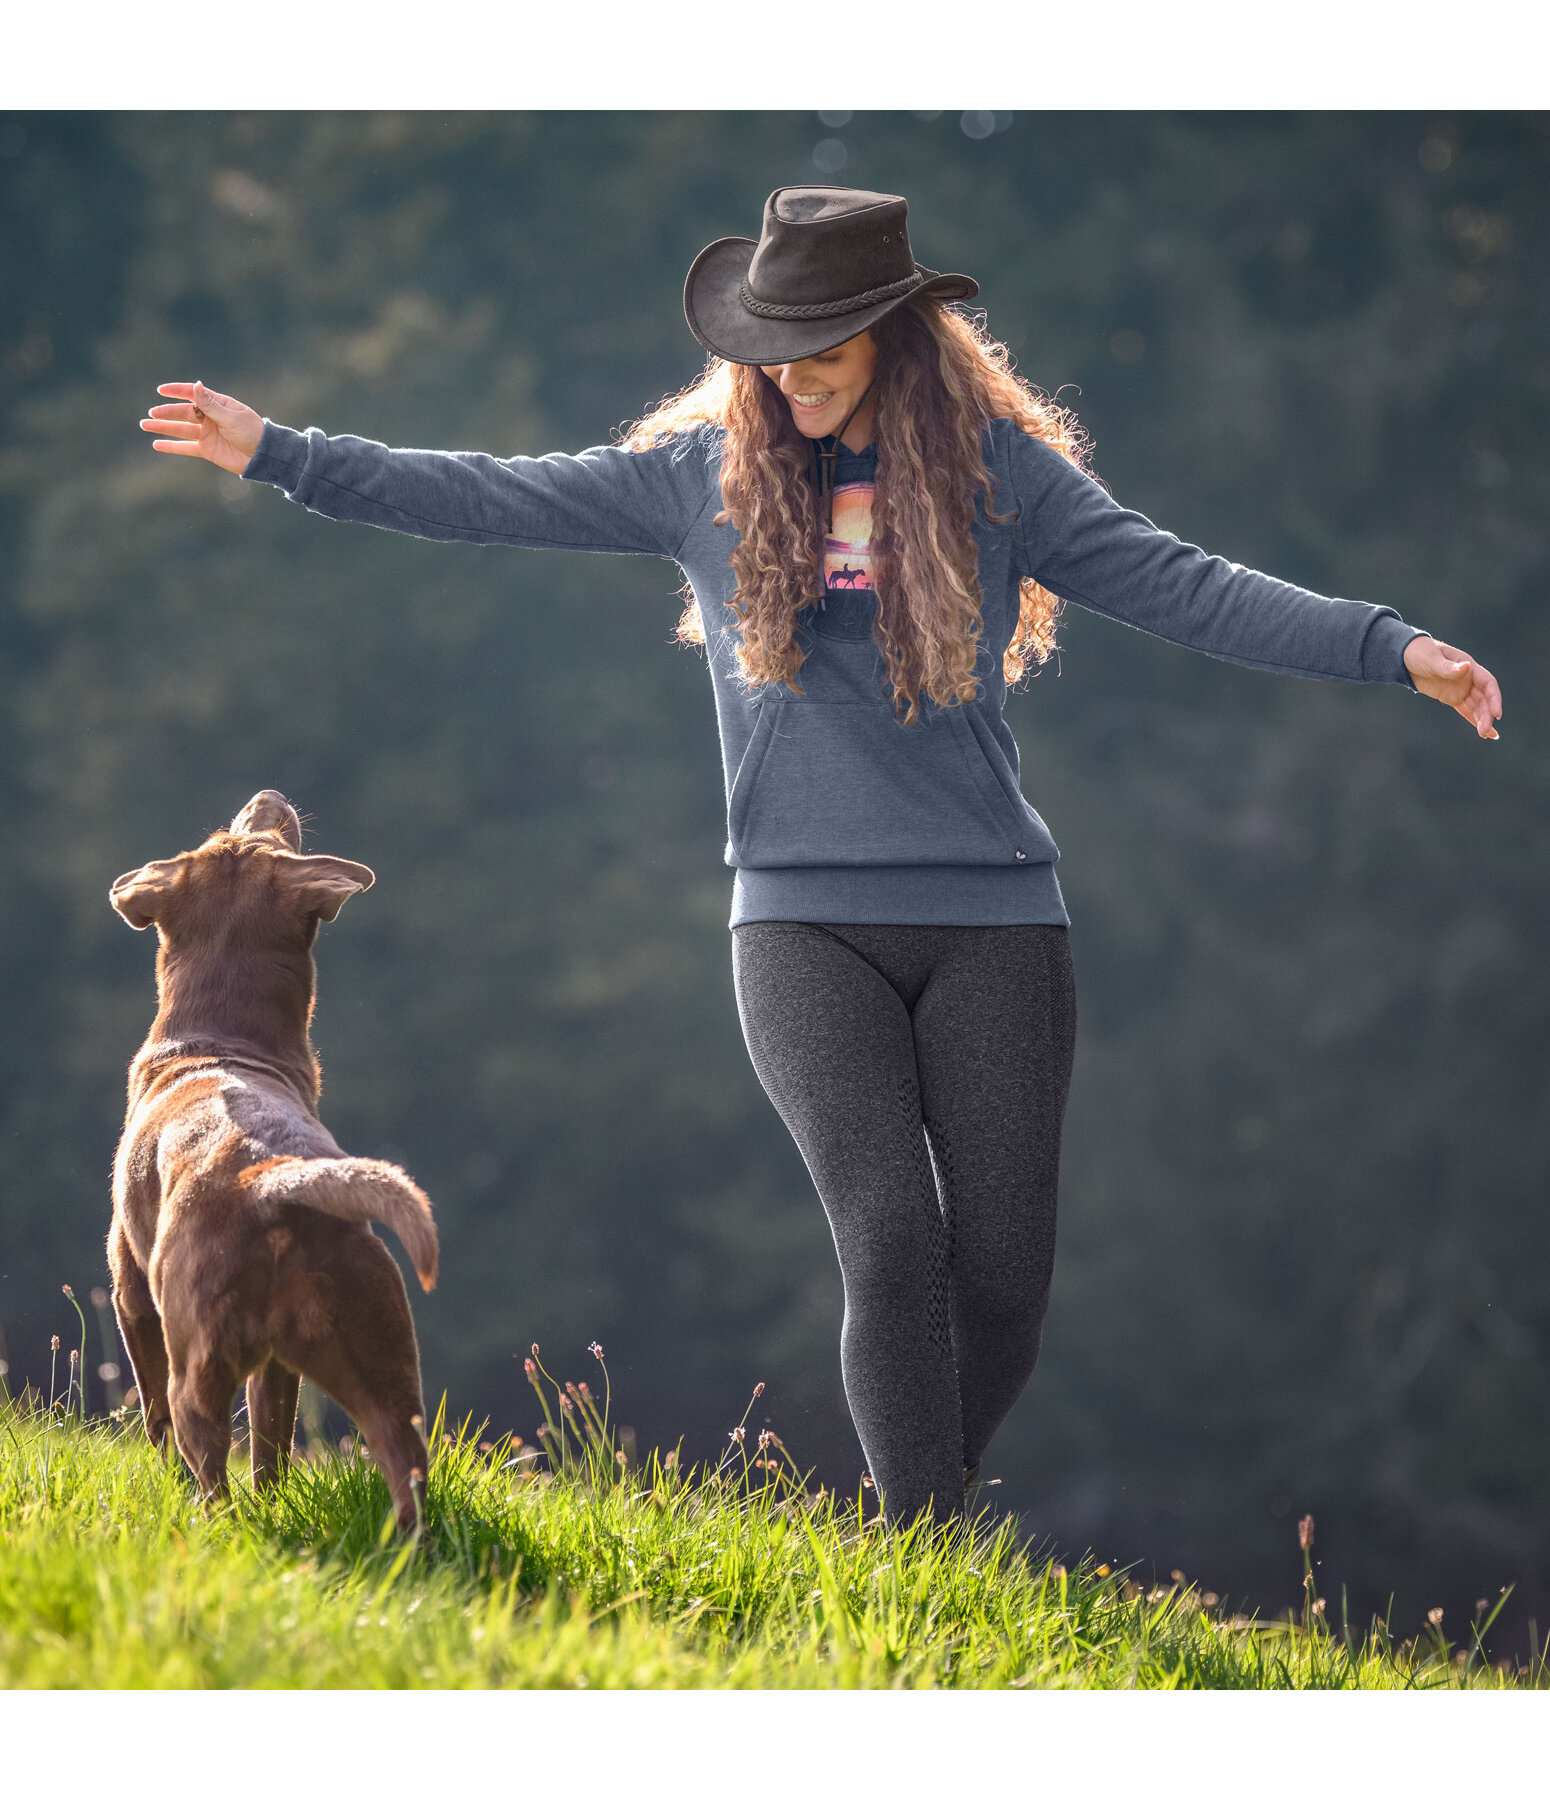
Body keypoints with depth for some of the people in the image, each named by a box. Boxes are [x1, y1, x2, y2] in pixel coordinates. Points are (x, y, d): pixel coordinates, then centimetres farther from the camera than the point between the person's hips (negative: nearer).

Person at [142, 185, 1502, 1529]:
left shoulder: (998, 467, 4)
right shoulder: (702, 475, 7)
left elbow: (1183, 589, -1)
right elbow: (497, 500, 9)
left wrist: (1391, 647, -12)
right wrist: (279, 455, 6)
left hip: (993, 918, 1)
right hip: (808, 918, 0)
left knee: (1003, 1267, -2)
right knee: (891, 1235, -15)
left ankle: (934, 1523, 20)